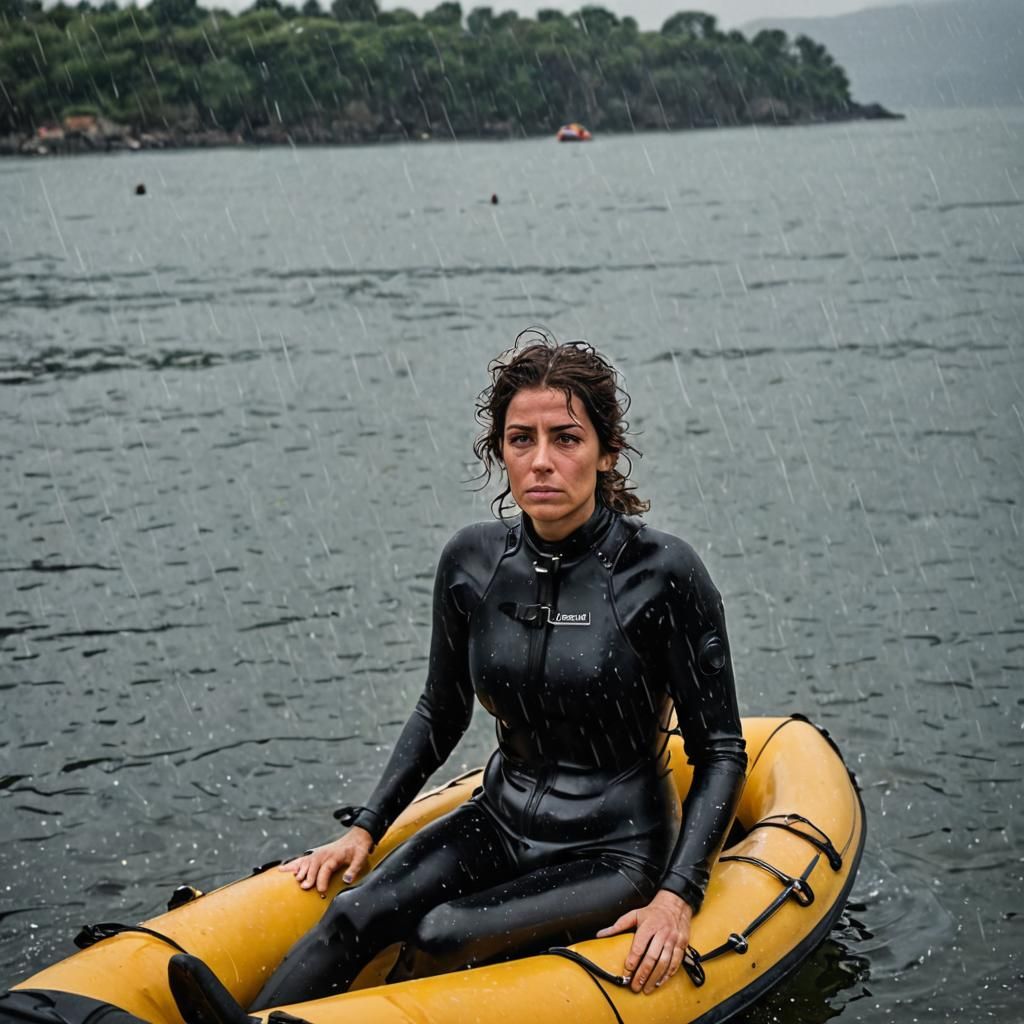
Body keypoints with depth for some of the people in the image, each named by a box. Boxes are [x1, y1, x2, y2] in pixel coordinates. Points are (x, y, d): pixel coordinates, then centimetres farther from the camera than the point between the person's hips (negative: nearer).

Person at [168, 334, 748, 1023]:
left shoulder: (663, 572, -16)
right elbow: (441, 714, 14)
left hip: (614, 855, -4)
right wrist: (365, 829, 7)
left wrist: (678, 896, -19)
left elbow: (721, 751, -10)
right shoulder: (474, 561, -2)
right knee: (353, 917, -22)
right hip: (500, 823, 4)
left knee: (440, 937, -28)